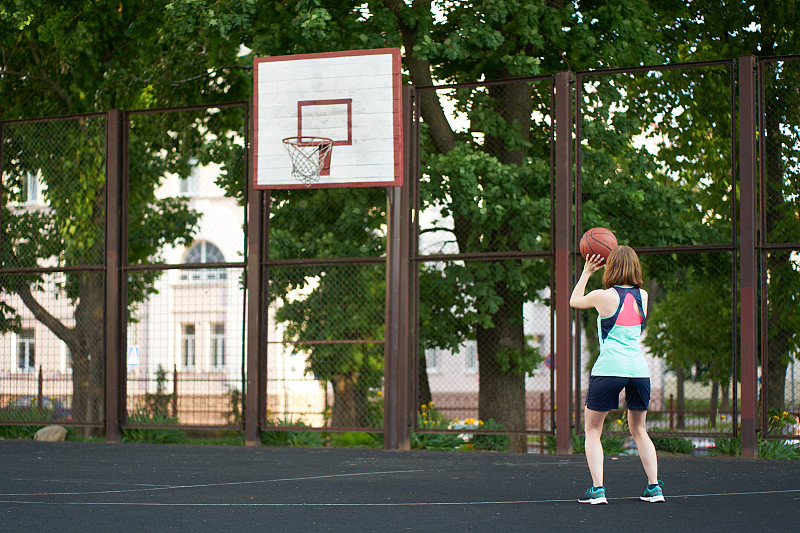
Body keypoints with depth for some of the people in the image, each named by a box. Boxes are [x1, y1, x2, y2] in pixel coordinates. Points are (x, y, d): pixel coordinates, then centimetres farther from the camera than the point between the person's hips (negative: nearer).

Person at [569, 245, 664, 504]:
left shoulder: (603, 296, -4)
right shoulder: (643, 296, 8)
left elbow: (574, 301, 15)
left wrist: (587, 272, 23)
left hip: (609, 367, -4)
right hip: (639, 367, 4)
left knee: (593, 431, 6)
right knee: (639, 430, 19)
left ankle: (597, 489, -5)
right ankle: (654, 487, 12)